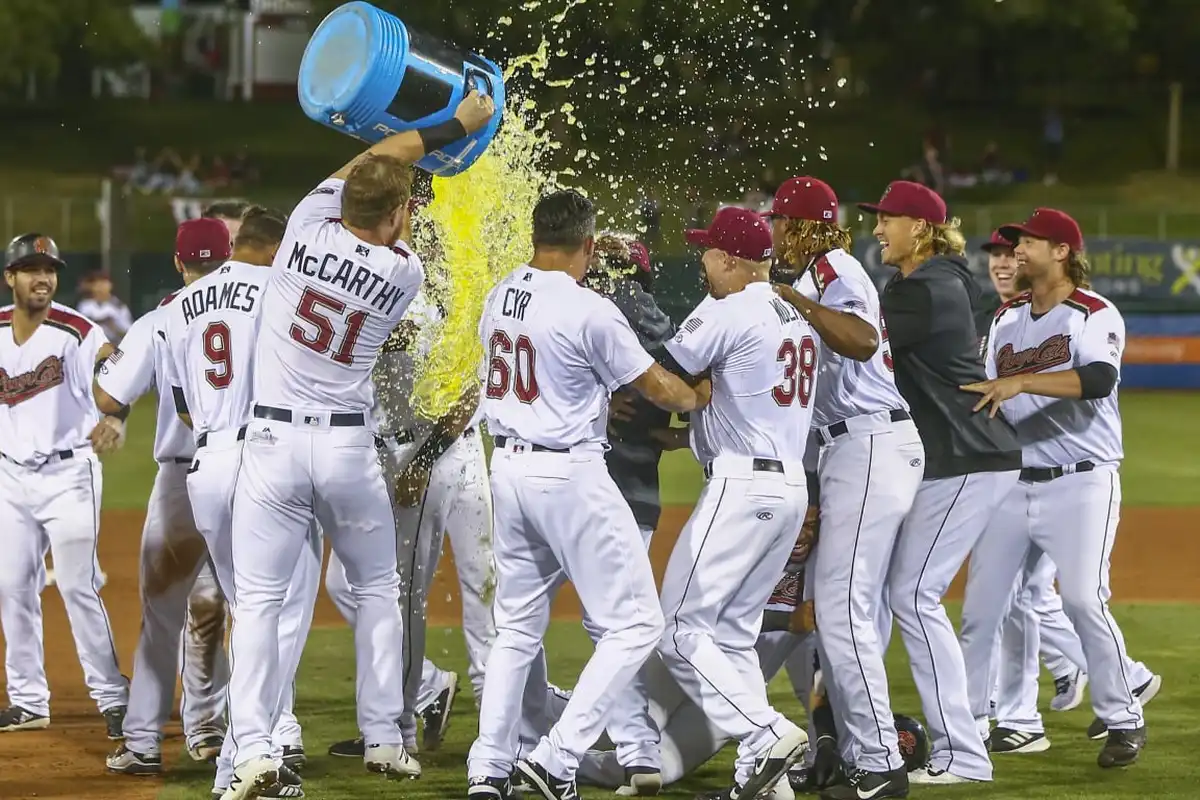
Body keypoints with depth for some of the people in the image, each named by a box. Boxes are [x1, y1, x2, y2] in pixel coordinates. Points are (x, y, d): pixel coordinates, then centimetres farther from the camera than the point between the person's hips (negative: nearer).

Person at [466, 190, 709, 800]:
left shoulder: (499, 299, 4)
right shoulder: (589, 311, -16)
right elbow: (657, 387, -6)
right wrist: (700, 396, 14)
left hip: (507, 468, 7)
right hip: (570, 474, -7)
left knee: (517, 627, 18)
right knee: (635, 622, 0)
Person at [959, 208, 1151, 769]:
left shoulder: (1095, 315, -6)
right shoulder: (1006, 317, 15)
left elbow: (1099, 378, -26)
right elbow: (985, 399, 19)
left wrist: (1019, 383, -33)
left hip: (1080, 483, -6)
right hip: (1011, 484, 6)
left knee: (1084, 600, -15)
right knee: (980, 600, 3)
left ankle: (1124, 721, -3)